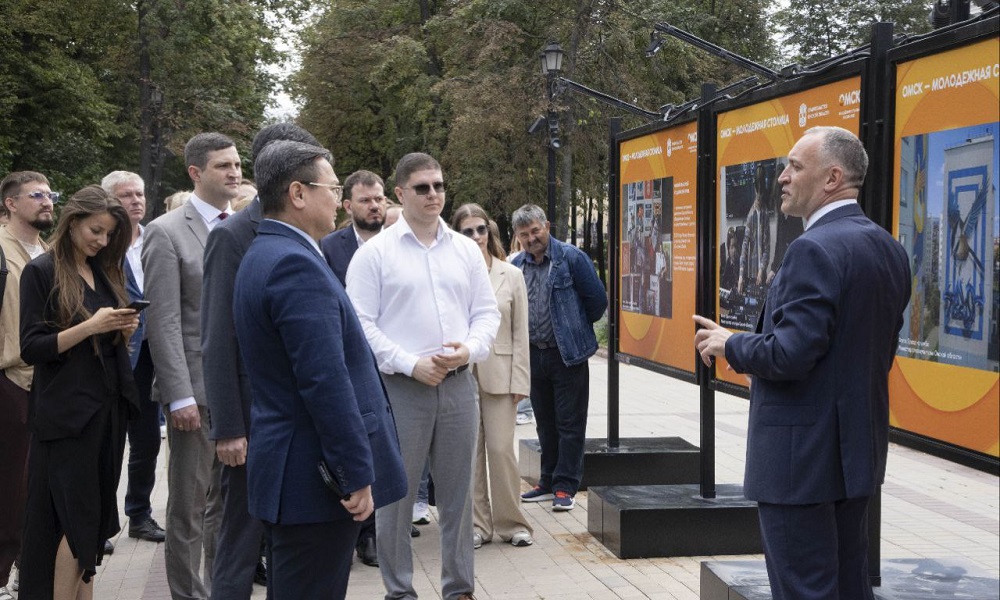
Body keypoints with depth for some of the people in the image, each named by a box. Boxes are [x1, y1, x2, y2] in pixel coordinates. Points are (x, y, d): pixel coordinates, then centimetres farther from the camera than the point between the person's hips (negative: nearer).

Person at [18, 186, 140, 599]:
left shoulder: (105, 272, 13)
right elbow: (32, 348, -12)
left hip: (108, 408, 6)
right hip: (66, 413, -6)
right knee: (77, 518, -7)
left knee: (96, 517, 8)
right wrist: (91, 325, -21)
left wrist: (124, 330, -2)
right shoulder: (42, 271, -6)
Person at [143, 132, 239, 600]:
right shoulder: (166, 232, -7)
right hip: (199, 390, -5)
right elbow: (164, 323, -11)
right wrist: (180, 397, -16)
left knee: (229, 504, 15)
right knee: (189, 508, 5)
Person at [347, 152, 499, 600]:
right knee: (397, 494, 3)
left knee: (457, 492, 10)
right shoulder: (375, 252, -2)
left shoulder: (466, 249, 10)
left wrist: (469, 349, -8)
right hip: (400, 386, -3)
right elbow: (360, 323, -6)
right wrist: (411, 364, -14)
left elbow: (487, 312, 12)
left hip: (458, 383, 4)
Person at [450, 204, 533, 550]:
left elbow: (520, 333, 4)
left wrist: (520, 381, -1)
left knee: (501, 449, -1)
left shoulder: (511, 275, 3)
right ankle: (477, 524, 16)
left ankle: (511, 522, 12)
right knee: (469, 452, 5)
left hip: (499, 373, 0)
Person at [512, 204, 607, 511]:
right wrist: (524, 339, 14)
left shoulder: (572, 258, -9)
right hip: (534, 354, 5)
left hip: (567, 355, -5)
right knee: (545, 423, 15)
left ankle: (565, 486, 6)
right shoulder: (517, 265, 5)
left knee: (570, 424, 1)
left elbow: (597, 300, -4)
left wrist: (577, 328, 7)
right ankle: (548, 482, 24)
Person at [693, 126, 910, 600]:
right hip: (859, 449, 10)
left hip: (802, 455, -9)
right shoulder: (889, 249, 10)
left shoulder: (815, 250, -20)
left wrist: (729, 344, -7)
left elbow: (790, 354, -26)